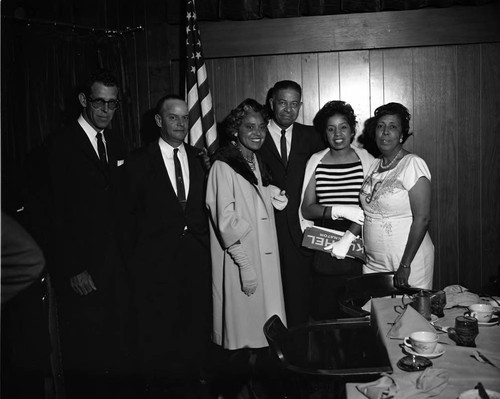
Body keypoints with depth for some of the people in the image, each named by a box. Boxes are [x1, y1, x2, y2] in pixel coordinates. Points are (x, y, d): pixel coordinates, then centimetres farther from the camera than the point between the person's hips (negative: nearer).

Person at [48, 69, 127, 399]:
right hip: (80, 269, -5)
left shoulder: (116, 144, 11)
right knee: (83, 350, 5)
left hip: (112, 265, 5)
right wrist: (74, 269, -14)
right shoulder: (63, 145, -8)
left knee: (106, 346, 10)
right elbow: (59, 213, -11)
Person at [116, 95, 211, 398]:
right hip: (155, 261, -2)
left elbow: (205, 210, 7)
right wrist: (132, 260, -2)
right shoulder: (139, 162, 1)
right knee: (158, 338, 6)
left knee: (195, 333, 8)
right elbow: (127, 217, 1)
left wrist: (204, 249, -1)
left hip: (196, 260, 3)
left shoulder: (198, 160, 9)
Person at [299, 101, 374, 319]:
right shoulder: (316, 161, 6)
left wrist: (348, 237, -17)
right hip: (324, 251, 1)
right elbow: (306, 209, 1)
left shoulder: (365, 160, 2)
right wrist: (341, 211, -13)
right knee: (322, 314, 4)